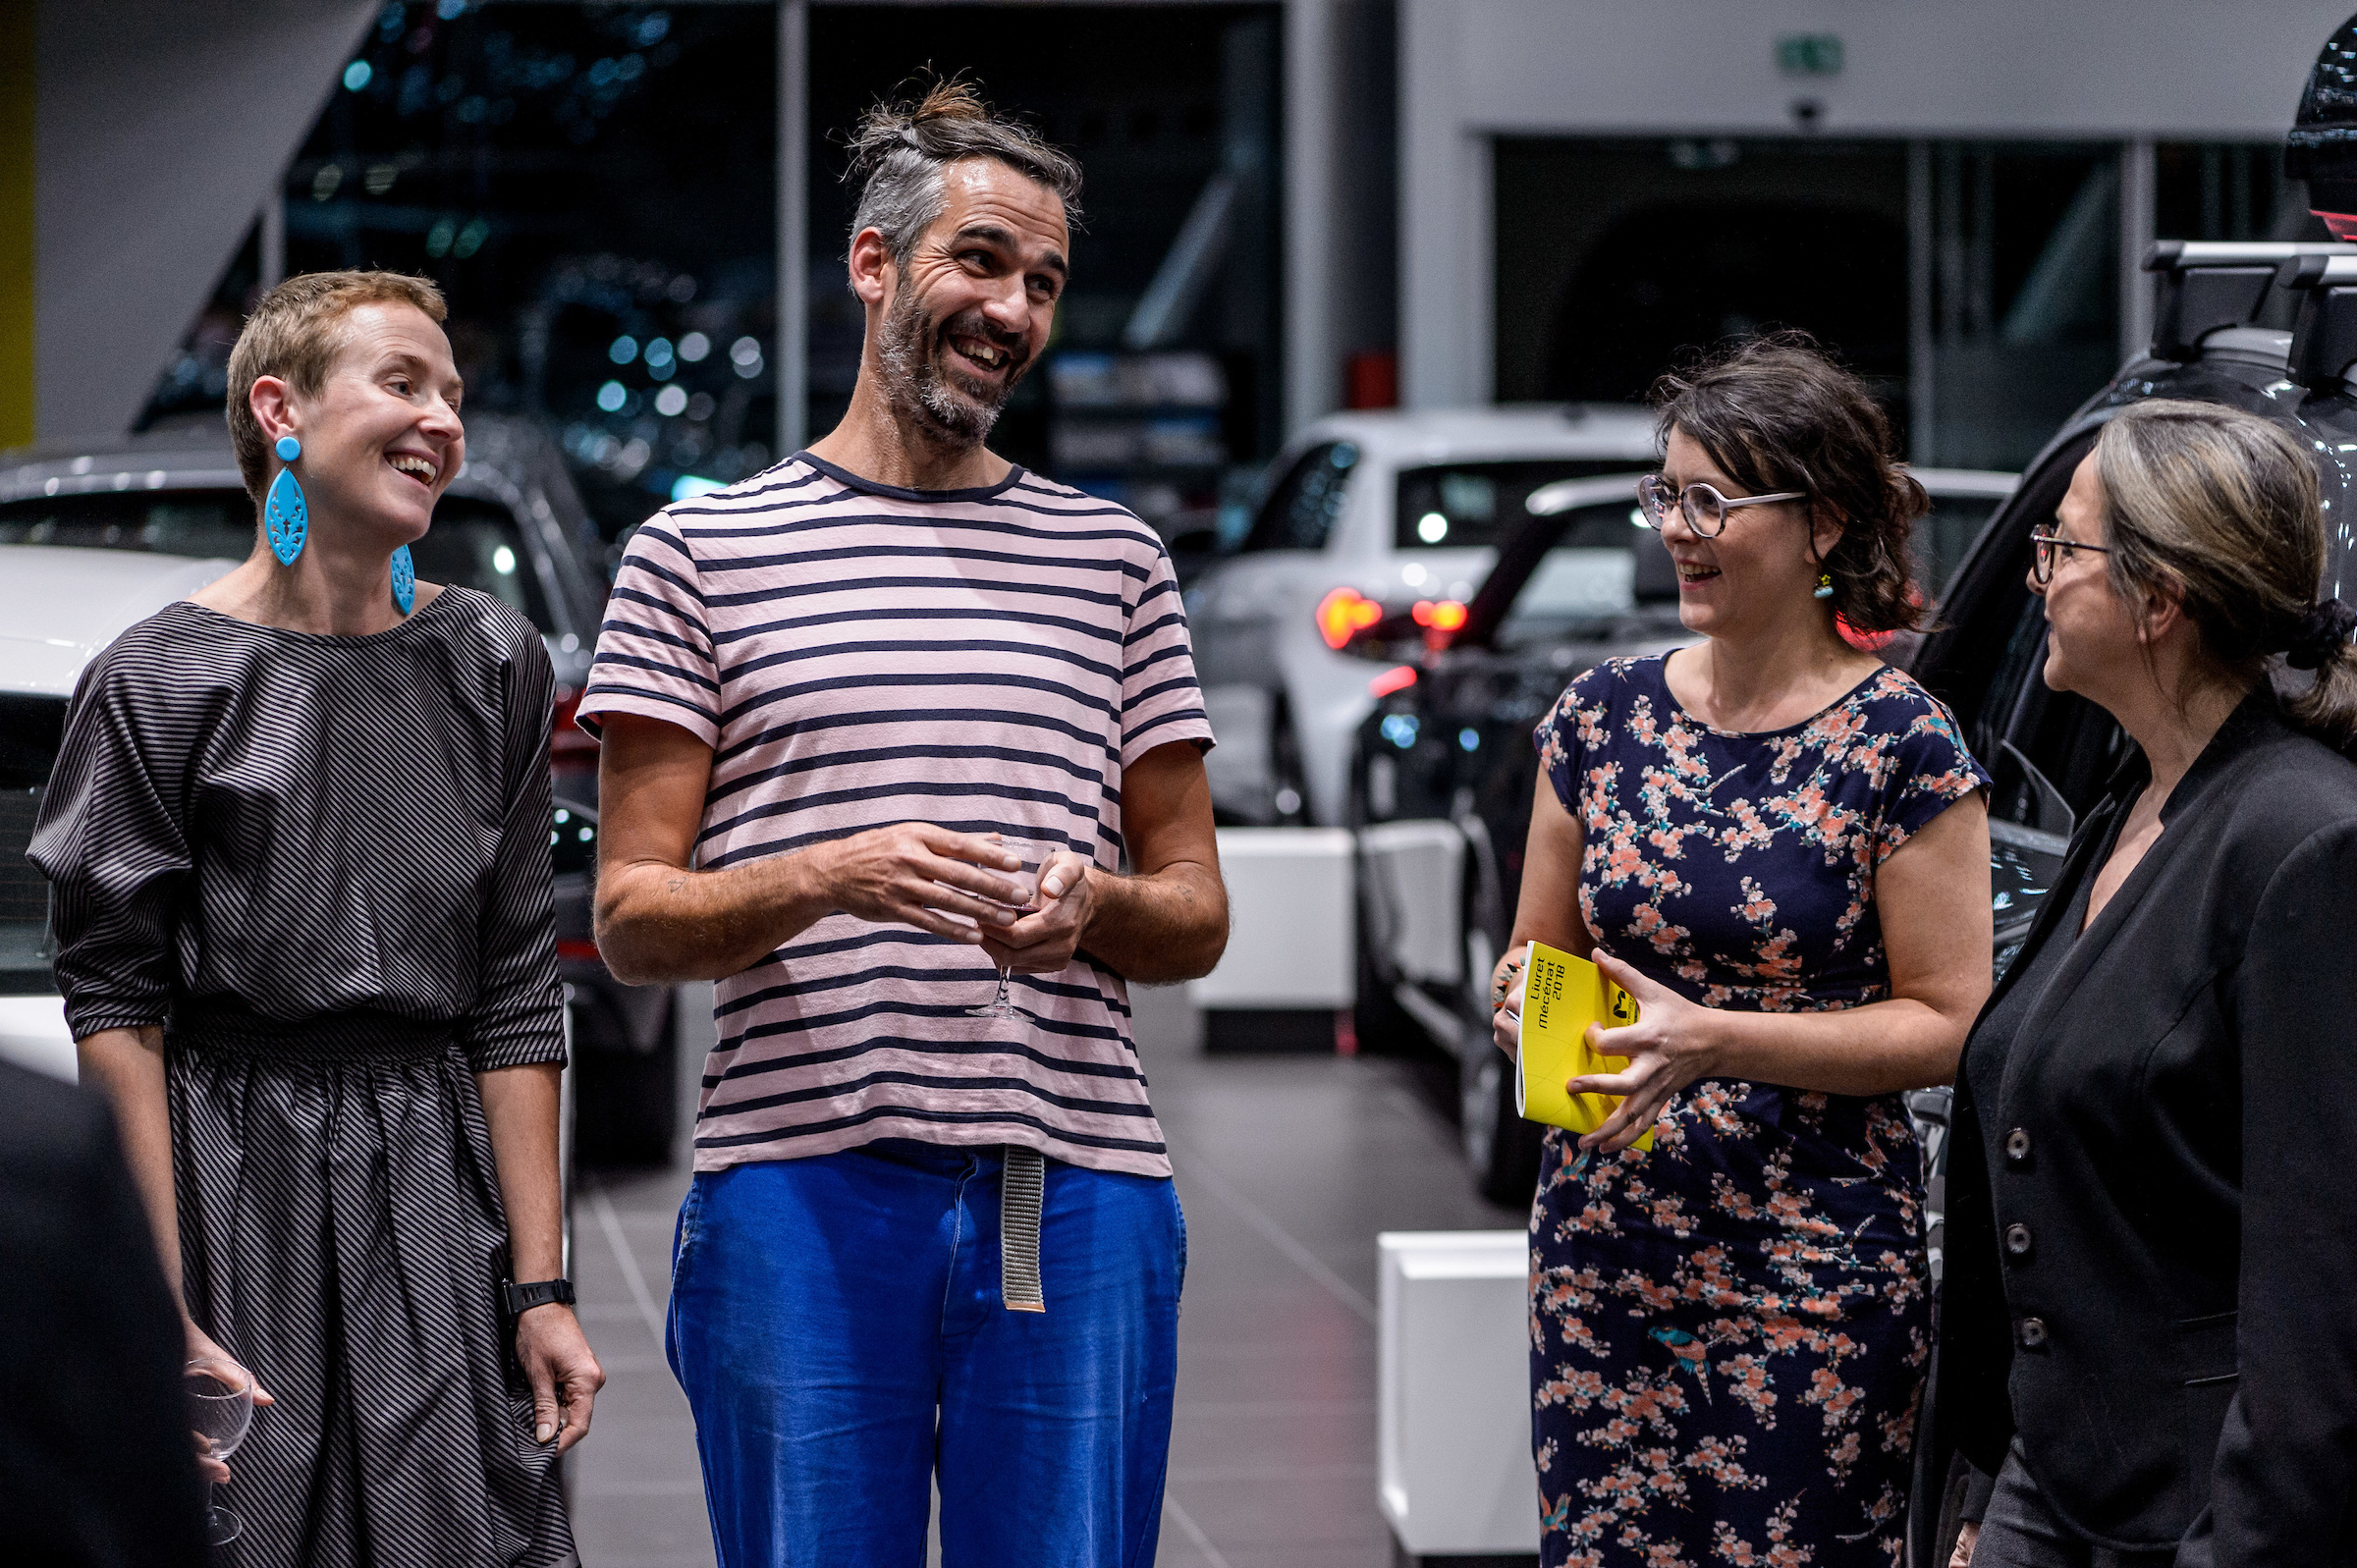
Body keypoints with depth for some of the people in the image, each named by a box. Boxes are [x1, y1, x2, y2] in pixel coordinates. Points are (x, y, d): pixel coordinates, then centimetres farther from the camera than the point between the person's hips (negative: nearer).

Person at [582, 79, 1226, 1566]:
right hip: (799, 1182, -2)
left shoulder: (1117, 559, 16)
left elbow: (1198, 918, 16)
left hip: (1074, 1192, 2)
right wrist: (831, 878, -15)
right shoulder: (700, 552, 8)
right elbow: (632, 915, 3)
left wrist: (1093, 906, -7)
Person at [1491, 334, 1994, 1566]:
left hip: (1815, 1269, -4)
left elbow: (1947, 1023, -6)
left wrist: (1715, 1040, -16)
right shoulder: (1601, 715, 8)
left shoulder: (1901, 746, -6)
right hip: (1598, 1253, 4)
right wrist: (1525, 1006, -5)